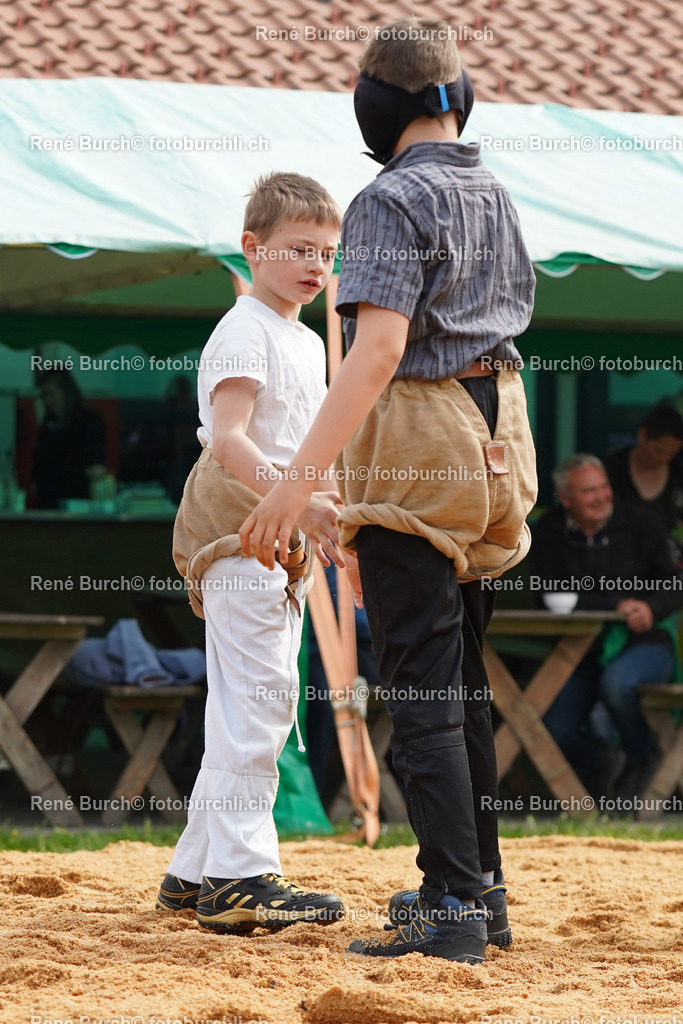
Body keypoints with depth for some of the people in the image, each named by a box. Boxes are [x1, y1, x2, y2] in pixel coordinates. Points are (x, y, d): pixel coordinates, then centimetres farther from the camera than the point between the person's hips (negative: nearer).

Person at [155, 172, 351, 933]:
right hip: (238, 531, -10)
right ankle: (241, 877, -18)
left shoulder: (309, 344, 20)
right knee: (256, 698, -15)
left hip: (281, 545, 10)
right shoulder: (244, 333, -11)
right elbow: (228, 439, -23)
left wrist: (324, 522, 18)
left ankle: (195, 872, 18)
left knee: (257, 709, 12)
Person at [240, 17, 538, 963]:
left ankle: (452, 906, -13)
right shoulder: (498, 199, 12)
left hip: (414, 450, -9)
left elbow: (379, 349, -25)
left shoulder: (394, 200, -15)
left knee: (419, 687, -9)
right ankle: (479, 886, 21)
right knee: (461, 679, 16)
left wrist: (297, 483, -28)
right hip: (496, 441, 9)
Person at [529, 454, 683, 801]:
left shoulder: (639, 523, -1)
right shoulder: (549, 533, -1)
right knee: (555, 729, -17)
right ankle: (592, 768, 21)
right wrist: (618, 605, -18)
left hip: (643, 645, -2)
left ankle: (642, 759, -5)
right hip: (580, 652, 2)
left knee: (616, 683, -36)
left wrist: (651, 609, -23)